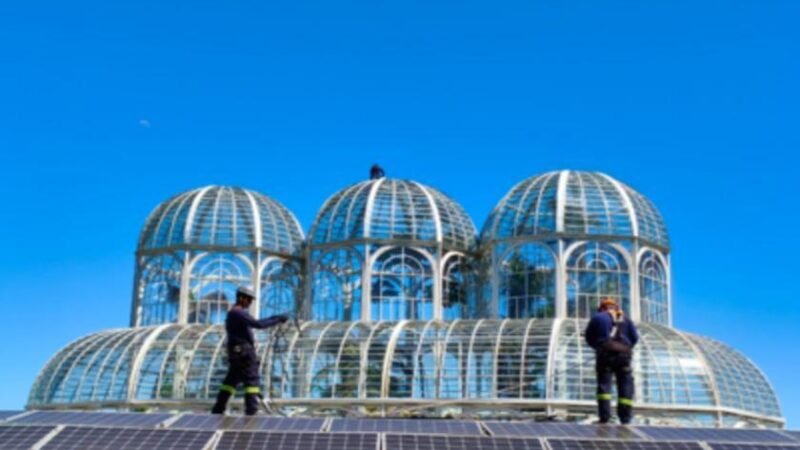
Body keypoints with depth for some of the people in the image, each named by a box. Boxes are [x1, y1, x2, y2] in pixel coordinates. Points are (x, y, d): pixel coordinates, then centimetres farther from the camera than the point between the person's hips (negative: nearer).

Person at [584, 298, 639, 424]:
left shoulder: (597, 318, 16)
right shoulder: (625, 319, 21)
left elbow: (589, 338, 11)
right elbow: (634, 337, 10)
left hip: (605, 354, -1)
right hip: (623, 355, 1)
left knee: (604, 383, -1)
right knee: (625, 385, 6)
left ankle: (604, 416, -12)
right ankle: (625, 417, 1)